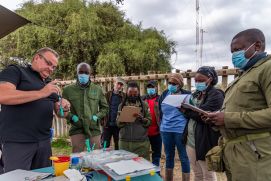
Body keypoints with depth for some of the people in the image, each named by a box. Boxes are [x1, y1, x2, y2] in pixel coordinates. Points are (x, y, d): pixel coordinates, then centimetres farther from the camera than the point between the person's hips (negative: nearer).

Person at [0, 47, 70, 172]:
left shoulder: (50, 85, 18)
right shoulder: (15, 71, 0)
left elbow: (59, 113, 18)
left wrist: (65, 108, -6)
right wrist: (41, 93, -21)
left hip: (44, 141, 6)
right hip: (17, 142, -6)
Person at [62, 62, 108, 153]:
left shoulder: (97, 89, 7)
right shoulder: (68, 89, 4)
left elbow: (104, 107, 14)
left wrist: (97, 116, -2)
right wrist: (71, 117, -6)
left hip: (94, 129, 2)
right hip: (77, 130, -1)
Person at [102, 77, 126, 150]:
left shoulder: (124, 96, 0)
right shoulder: (107, 94, 1)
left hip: (118, 125, 0)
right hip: (107, 124, 0)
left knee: (118, 146, 13)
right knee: (105, 145, 8)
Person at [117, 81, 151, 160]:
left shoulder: (144, 105, 4)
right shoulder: (122, 105, 9)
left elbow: (149, 122, 1)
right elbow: (118, 123, 5)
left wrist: (142, 119, -17)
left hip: (141, 142, -1)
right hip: (124, 141, 1)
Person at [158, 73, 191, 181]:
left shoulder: (187, 94, -4)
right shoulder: (164, 94, 8)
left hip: (181, 130, -4)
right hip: (166, 130, 5)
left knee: (183, 157, 4)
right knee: (169, 156, 16)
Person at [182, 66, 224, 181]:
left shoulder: (216, 94, -10)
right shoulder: (196, 94, 13)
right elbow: (191, 112, 10)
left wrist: (186, 110, -11)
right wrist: (185, 108, -9)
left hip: (205, 141, -7)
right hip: (191, 140, 7)